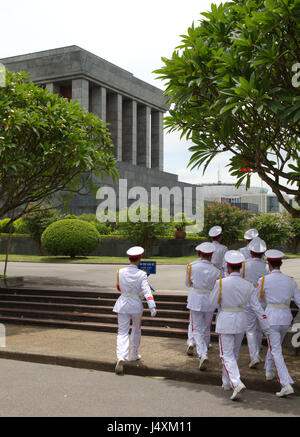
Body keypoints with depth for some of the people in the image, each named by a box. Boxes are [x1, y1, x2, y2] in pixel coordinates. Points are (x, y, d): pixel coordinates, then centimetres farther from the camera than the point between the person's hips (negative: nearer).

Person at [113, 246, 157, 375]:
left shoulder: (120, 272, -3)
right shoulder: (141, 274, -11)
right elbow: (147, 291, -21)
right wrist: (152, 307, -25)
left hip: (123, 304, 1)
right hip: (136, 305, -1)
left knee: (122, 332, 0)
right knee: (136, 330, 22)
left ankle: (121, 357, -21)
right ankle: (134, 355, 36)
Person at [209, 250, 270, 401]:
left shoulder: (221, 283, -16)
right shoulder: (248, 286, -5)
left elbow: (213, 302, -5)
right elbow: (257, 308, -2)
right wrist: (266, 327, 4)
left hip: (225, 322, -4)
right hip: (241, 321, 4)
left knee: (227, 355, 1)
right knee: (234, 353, 20)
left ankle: (237, 383, -18)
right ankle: (227, 382, 32)